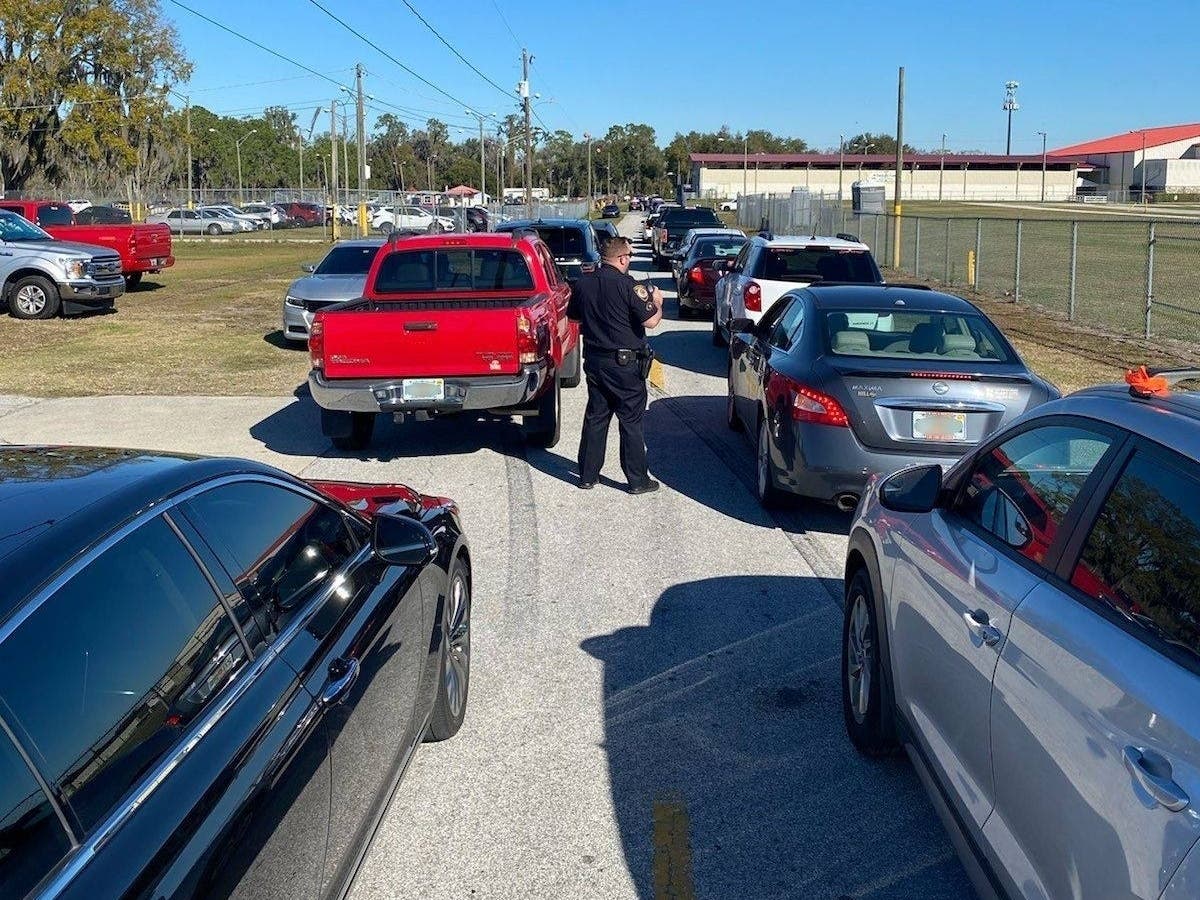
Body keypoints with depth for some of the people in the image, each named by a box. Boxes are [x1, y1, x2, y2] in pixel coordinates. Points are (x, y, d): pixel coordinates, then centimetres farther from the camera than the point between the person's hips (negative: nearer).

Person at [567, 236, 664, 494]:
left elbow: (574, 317, 17)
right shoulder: (628, 285, -16)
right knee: (631, 421, 3)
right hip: (624, 363, -6)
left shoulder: (583, 283, 3)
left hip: (594, 361, 6)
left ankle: (587, 475, 19)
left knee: (595, 417, 14)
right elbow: (651, 321, -17)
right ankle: (638, 480, 9)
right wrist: (657, 303, 2)